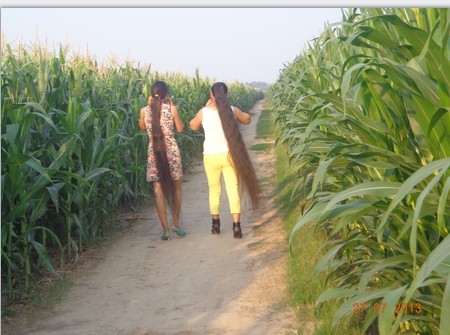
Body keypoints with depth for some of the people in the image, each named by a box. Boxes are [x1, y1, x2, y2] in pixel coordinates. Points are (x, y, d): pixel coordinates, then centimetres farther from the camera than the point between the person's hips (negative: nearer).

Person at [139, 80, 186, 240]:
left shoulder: (144, 110, -1)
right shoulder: (171, 109, -7)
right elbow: (180, 129, 6)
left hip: (154, 153, 1)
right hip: (171, 151, -1)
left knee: (159, 190, 3)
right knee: (176, 188, 17)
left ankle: (166, 230, 0)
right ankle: (175, 224, 19)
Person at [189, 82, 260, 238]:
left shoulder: (204, 112, -8)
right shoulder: (233, 111, -5)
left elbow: (193, 126, 12)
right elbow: (247, 120, 14)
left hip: (211, 157, 0)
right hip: (230, 155, 0)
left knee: (214, 190, 17)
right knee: (233, 190, 3)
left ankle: (215, 224, 24)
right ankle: (236, 226, -4)